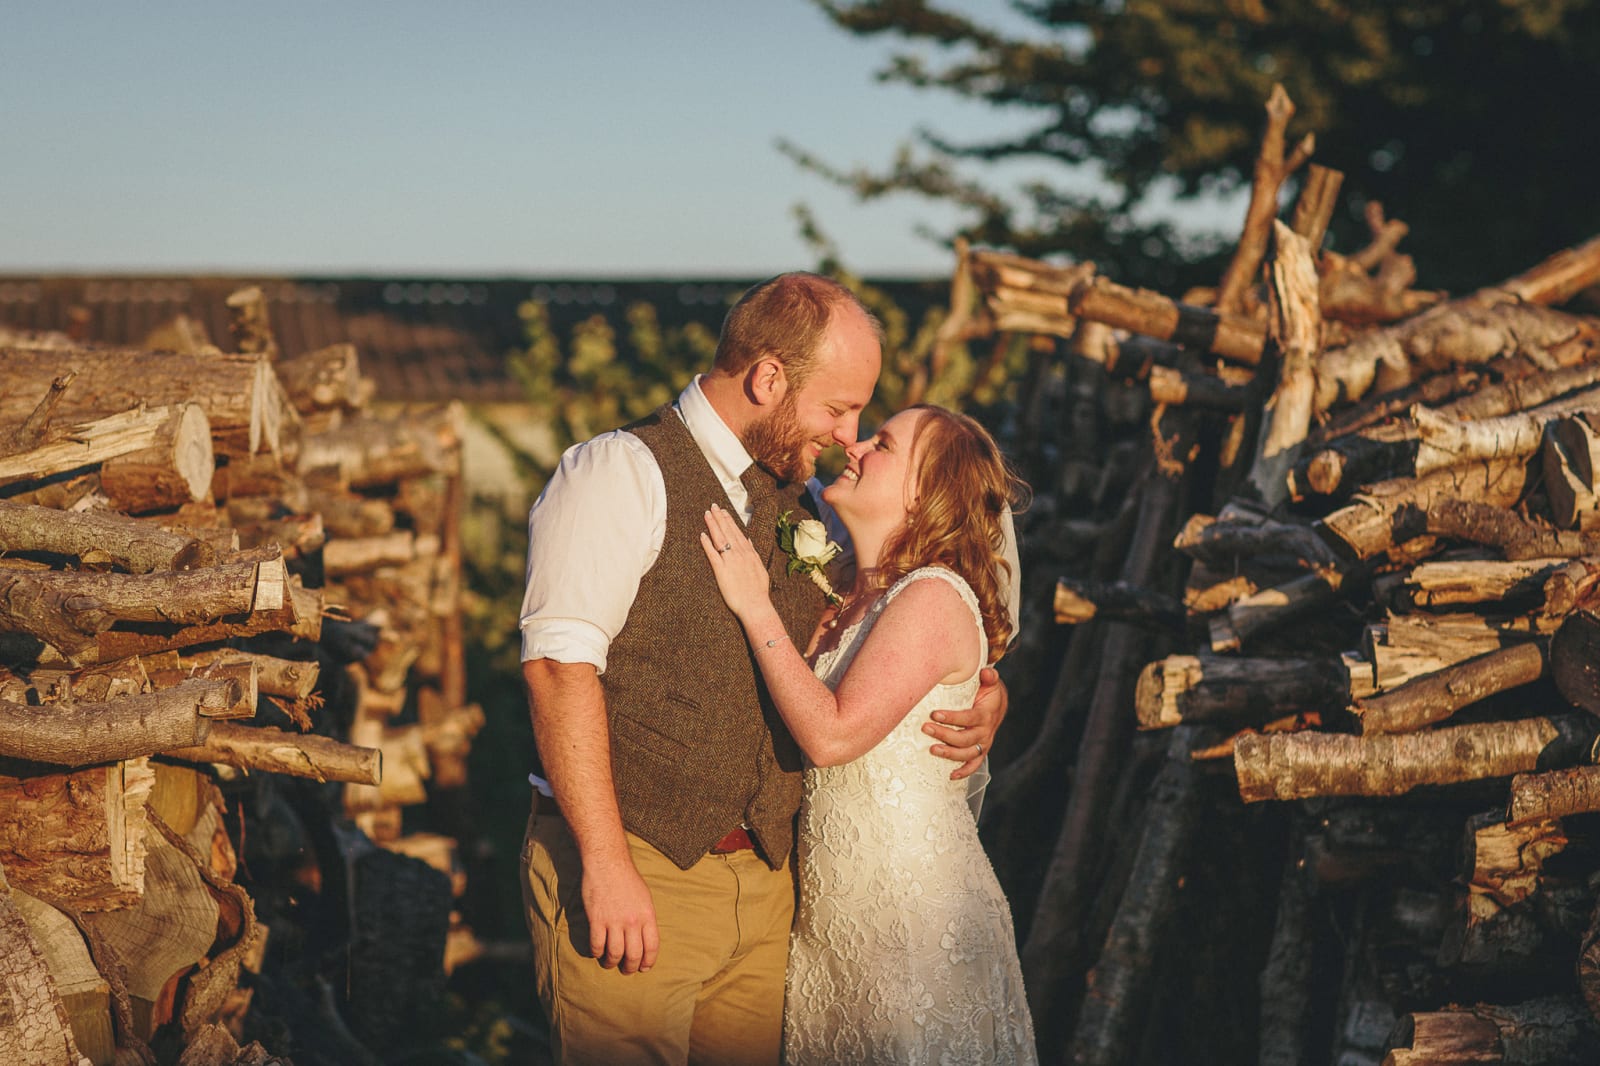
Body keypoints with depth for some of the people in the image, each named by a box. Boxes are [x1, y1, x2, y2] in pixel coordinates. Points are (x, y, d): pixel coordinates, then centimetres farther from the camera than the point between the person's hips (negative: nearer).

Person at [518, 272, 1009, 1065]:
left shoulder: (808, 506, 14)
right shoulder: (621, 475, -8)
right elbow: (560, 665, -17)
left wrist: (984, 696, 4)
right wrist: (607, 866, -22)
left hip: (765, 877, 7)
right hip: (629, 872, -6)